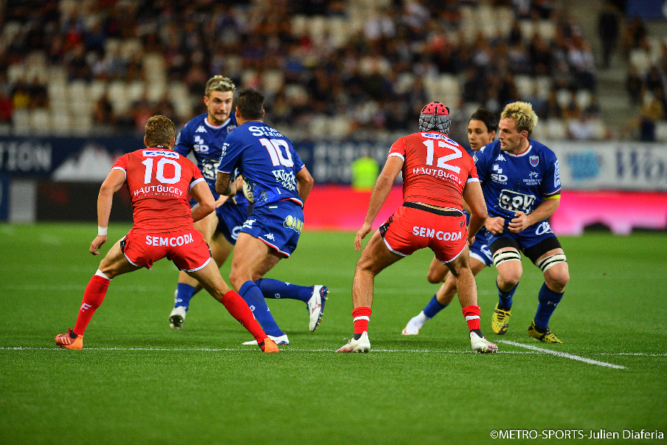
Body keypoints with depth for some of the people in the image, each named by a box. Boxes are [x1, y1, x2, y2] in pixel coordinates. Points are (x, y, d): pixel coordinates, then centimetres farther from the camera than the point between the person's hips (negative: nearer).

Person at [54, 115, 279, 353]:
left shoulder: (129, 159, 24)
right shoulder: (186, 164, 26)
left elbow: (107, 188, 5)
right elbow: (208, 204, 15)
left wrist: (102, 232, 5)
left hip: (145, 236, 0)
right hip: (184, 236, 0)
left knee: (104, 272, 26)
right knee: (221, 291, 15)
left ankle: (76, 336, 26)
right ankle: (264, 340, 9)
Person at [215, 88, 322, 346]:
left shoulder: (237, 136, 4)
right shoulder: (280, 138, 24)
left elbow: (221, 187, 15)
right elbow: (307, 180, 29)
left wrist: (233, 188, 39)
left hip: (270, 212, -8)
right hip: (294, 220, 8)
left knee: (239, 277, -16)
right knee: (250, 279, 12)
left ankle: (272, 334, -32)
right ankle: (311, 295, -1)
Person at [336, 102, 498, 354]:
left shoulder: (406, 142, 23)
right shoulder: (464, 156, 29)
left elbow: (386, 178, 3)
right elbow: (480, 212, 25)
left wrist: (368, 223, 2)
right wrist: (469, 237, 46)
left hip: (413, 216, -2)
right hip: (451, 224, 2)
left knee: (365, 269, 19)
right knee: (462, 271, 35)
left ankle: (360, 335, 1)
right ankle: (476, 335, 20)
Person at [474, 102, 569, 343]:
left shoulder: (545, 157, -9)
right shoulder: (488, 154, -12)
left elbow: (553, 199, 2)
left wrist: (529, 220, -14)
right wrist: (486, 219, -10)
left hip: (534, 226, 2)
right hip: (500, 226, -2)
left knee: (560, 276, -13)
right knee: (511, 275, -29)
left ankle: (540, 327, 15)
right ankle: (504, 307, 11)